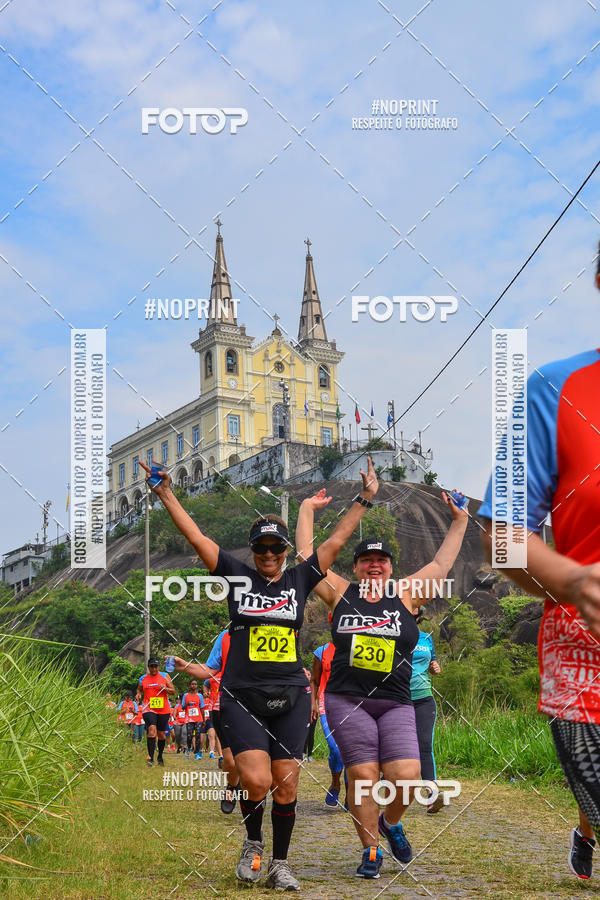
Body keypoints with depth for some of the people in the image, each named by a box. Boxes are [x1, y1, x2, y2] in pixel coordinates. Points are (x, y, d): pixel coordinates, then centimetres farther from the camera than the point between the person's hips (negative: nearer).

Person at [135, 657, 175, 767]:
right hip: (149, 709, -1)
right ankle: (150, 758, -23)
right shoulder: (142, 679, 8)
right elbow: (139, 689, 24)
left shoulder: (165, 676, 5)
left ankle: (160, 757, 30)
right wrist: (138, 695, 1)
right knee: (151, 730, -21)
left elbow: (173, 691, 6)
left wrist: (165, 688, -14)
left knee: (161, 734, 10)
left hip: (163, 710, 1)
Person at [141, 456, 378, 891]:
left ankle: (280, 864, 18)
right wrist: (166, 494, -4)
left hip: (291, 697, 2)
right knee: (256, 780, -14)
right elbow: (197, 537, 1)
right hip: (243, 696, -2)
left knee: (285, 784, 3)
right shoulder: (237, 575, 4)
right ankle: (253, 843, 16)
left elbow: (336, 541, 8)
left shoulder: (301, 579, 8)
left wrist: (364, 499, 7)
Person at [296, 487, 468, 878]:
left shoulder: (406, 595, 9)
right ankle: (371, 850, 12)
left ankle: (391, 822, 21)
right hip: (347, 701, -1)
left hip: (396, 703, 1)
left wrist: (460, 522, 17)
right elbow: (307, 557, 12)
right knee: (362, 776, -5)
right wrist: (307, 511, 18)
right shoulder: (341, 593, 7)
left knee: (407, 776, -11)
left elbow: (441, 565, 14)